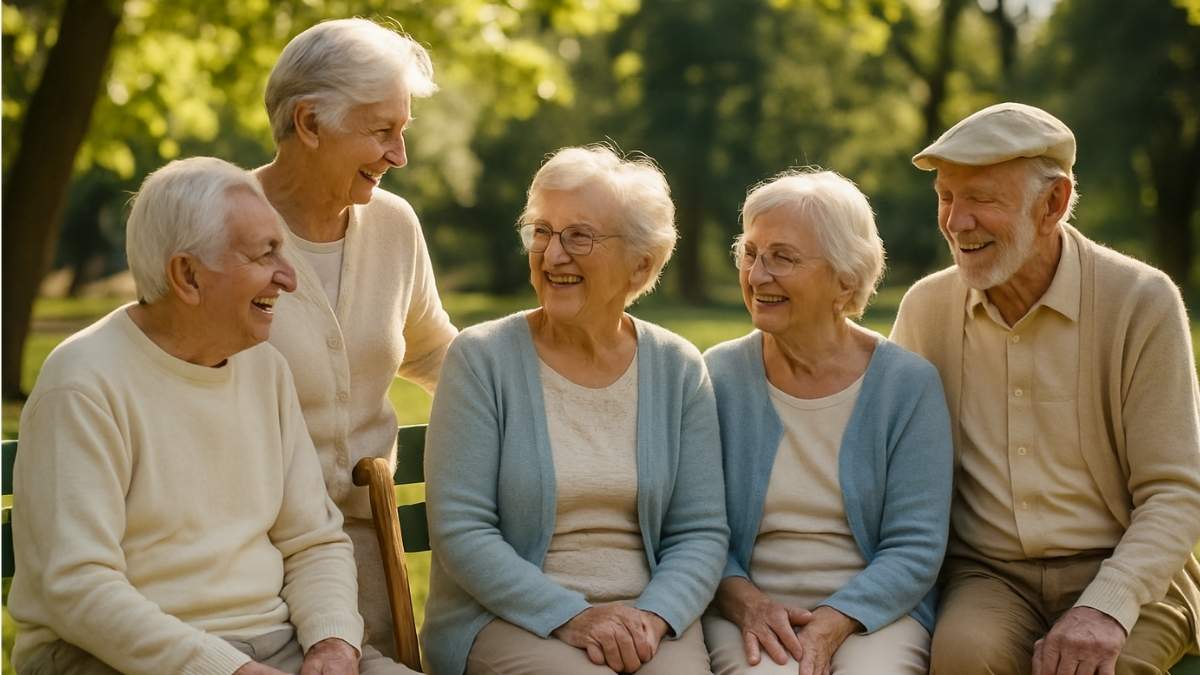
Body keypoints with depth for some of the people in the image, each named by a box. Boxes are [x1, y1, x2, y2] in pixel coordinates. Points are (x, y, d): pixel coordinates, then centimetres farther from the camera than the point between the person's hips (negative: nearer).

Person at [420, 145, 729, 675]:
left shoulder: (677, 369, 5)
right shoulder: (481, 358, -3)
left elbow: (700, 532, 4)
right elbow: (459, 530, -9)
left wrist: (652, 616, -14)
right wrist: (569, 616, -18)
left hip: (648, 615, 3)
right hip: (506, 617, -2)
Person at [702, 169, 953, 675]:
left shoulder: (908, 384, -2)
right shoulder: (718, 377, 2)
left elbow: (914, 550, -5)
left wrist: (832, 623, -19)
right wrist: (745, 600, -14)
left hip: (876, 611, 0)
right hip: (748, 609, 0)